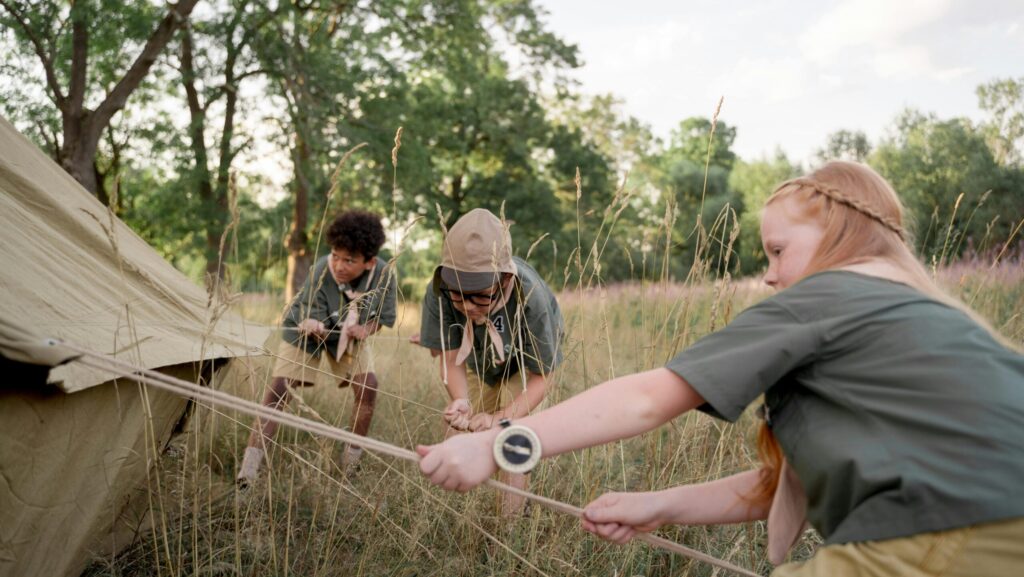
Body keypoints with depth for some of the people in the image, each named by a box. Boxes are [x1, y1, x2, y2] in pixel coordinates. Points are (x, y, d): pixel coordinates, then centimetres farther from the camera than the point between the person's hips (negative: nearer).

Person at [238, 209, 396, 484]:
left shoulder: (383, 275, -29)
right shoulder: (321, 272, -36)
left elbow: (385, 317, -10)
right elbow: (319, 331, -29)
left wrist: (365, 329, -31)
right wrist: (314, 327, -52)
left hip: (349, 335, 3)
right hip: (307, 330, -2)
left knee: (367, 385, -15)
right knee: (278, 389, -12)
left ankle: (352, 458, 6)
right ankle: (249, 467, -7)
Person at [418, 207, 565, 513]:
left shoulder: (530, 298, -42)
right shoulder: (439, 293, -38)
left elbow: (541, 377, -31)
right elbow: (451, 359, -28)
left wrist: (501, 418, -47)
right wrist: (460, 401, -50)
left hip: (523, 362, -3)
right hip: (479, 361, 3)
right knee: (456, 426, 3)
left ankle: (512, 518, 1)